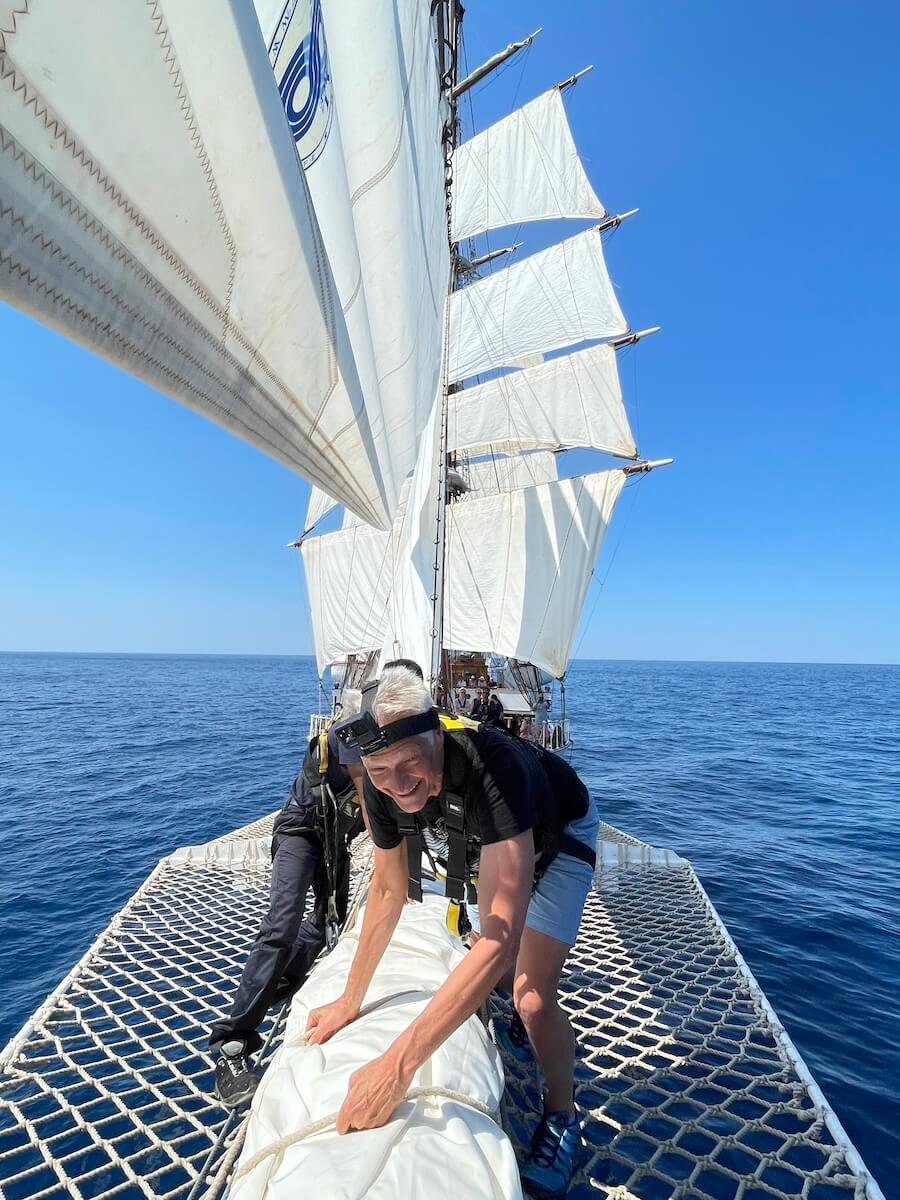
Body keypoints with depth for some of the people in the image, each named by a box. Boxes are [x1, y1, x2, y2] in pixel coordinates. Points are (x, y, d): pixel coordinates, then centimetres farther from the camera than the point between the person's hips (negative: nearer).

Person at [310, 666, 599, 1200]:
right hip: (491, 840, 6)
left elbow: (501, 939, -49)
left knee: (533, 994, -11)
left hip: (561, 833, -5)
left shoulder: (492, 768, -47)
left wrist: (398, 1064, -51)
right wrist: (350, 1002, -5)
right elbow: (388, 891, -10)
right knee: (497, 967, 21)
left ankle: (562, 1115, 18)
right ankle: (536, 1024, 53)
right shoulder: (383, 786, -27)